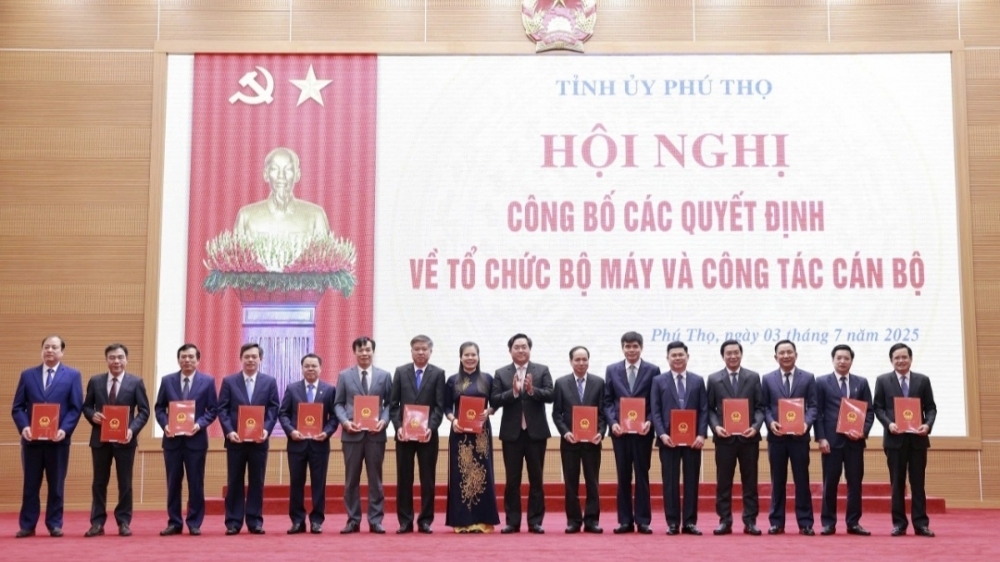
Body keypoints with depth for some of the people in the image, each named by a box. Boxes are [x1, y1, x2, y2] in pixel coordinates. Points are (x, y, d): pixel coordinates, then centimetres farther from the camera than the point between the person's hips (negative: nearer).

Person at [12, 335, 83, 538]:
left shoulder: (72, 375, 5)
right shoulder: (27, 375, 10)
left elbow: (76, 407, -1)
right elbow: (17, 407, 6)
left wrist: (64, 429, -15)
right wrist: (23, 427, -12)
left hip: (58, 439, -1)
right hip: (32, 439, 1)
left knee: (56, 485, 5)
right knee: (30, 484, 6)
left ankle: (55, 524, 13)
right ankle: (27, 525, 12)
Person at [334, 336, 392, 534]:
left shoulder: (384, 376, 8)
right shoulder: (345, 375, 7)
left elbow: (389, 403, 5)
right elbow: (338, 404, 5)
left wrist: (384, 420, -12)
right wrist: (345, 421, -12)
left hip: (376, 433, 0)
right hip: (352, 433, 0)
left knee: (375, 479, 4)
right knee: (351, 479, 4)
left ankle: (375, 520, 9)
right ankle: (353, 520, 11)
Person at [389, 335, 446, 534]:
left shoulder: (438, 373, 3)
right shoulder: (400, 372, 7)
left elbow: (439, 406, -3)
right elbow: (393, 404, 5)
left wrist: (430, 428, -17)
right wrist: (398, 427, -9)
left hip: (427, 434, -1)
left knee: (427, 479, 3)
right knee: (404, 479, 3)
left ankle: (425, 521, 10)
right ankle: (405, 521, 9)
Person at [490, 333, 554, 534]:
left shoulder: (542, 370, 4)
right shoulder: (501, 373, 5)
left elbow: (550, 395, -7)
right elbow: (494, 401, -4)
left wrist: (533, 391, -24)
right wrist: (513, 392, -19)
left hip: (536, 432, 0)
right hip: (511, 432, 0)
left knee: (536, 479, 4)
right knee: (512, 480, 4)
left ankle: (535, 521, 10)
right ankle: (512, 521, 10)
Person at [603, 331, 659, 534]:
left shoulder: (652, 370, 2)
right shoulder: (612, 370, 8)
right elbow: (607, 401, 6)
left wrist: (649, 422, -14)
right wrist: (613, 422, -8)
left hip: (642, 430, -2)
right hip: (620, 430, 2)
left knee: (642, 475, 3)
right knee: (623, 476, 5)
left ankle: (643, 521, 7)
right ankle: (625, 520, 10)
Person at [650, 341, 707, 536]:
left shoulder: (698, 381, 9)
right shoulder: (659, 381, 6)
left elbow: (704, 410, 4)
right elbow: (655, 411, 1)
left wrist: (701, 434, -8)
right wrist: (662, 434, -11)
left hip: (693, 438, 1)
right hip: (669, 438, -1)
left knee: (691, 481, 3)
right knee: (670, 481, 2)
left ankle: (690, 522, 9)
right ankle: (673, 522, 7)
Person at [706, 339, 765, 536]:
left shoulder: (753, 377, 7)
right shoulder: (713, 379, 6)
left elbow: (760, 407, 3)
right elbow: (710, 409, 4)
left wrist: (755, 426, -13)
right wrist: (716, 426, -12)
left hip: (748, 437, 0)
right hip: (724, 437, 0)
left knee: (750, 481, 4)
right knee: (723, 482, 3)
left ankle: (750, 521, 9)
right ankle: (725, 521, 9)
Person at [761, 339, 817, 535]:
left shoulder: (808, 378, 5)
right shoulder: (768, 379, 7)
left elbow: (813, 406, 1)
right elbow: (764, 407, 5)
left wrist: (806, 423, -16)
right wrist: (771, 422, -13)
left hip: (799, 436, -1)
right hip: (776, 436, 1)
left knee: (802, 480, 3)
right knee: (777, 481, 6)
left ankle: (805, 523, 9)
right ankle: (777, 522, 12)